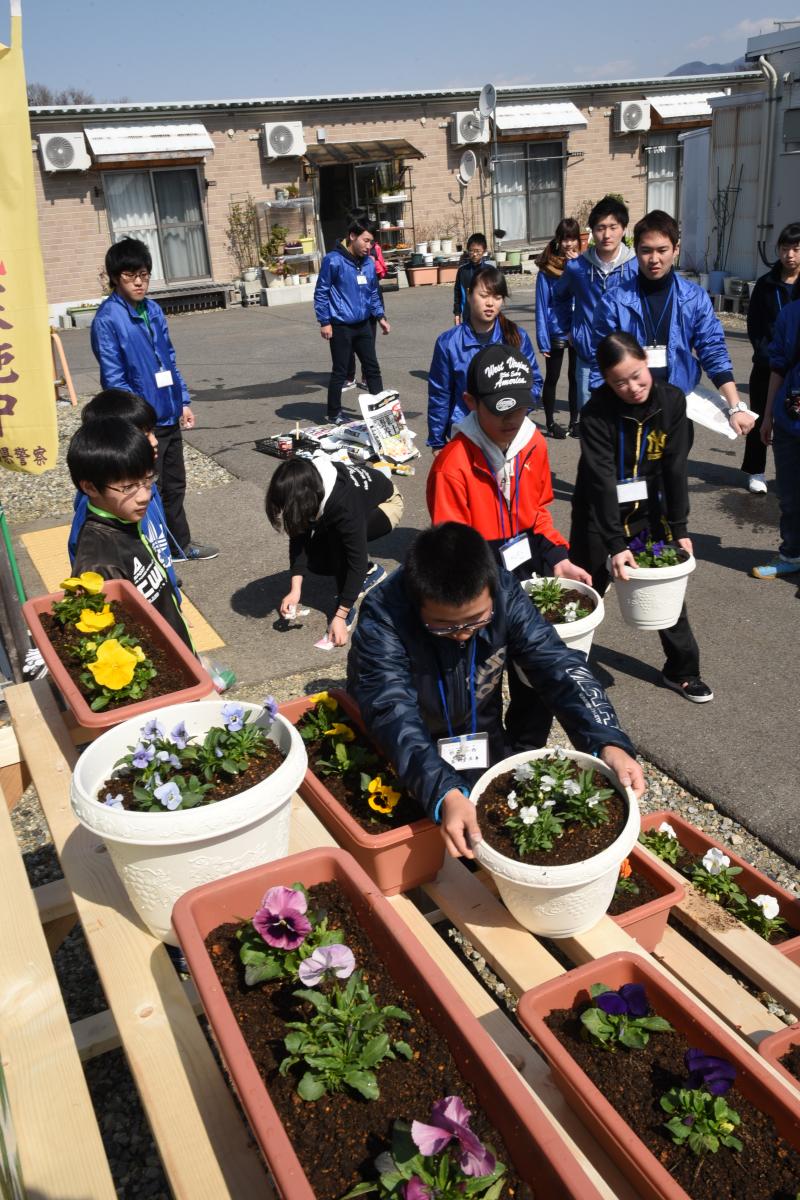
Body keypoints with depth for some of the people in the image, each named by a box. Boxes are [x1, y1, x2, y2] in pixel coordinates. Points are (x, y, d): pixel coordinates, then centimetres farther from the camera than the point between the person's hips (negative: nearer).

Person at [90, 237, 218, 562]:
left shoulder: (154, 310, 7)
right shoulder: (107, 319, -14)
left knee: (175, 484, 19)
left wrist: (183, 402, 11)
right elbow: (114, 379, -16)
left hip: (169, 417, 7)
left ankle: (181, 544, 34)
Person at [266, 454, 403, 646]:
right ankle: (371, 572, 16)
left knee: (337, 538, -33)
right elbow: (298, 538, -17)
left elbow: (357, 557, -39)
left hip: (386, 504, -6)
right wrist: (295, 590, -26)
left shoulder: (344, 502, -43)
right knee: (316, 561, -9)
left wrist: (340, 616, -38)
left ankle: (347, 608, -15)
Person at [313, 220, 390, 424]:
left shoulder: (369, 262, 7)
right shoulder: (334, 260, -12)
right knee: (340, 372, 3)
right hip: (341, 327, -6)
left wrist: (380, 317, 11)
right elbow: (321, 293, -10)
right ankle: (335, 414, 15)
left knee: (372, 368, 10)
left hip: (363, 325, 6)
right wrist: (324, 322, -12)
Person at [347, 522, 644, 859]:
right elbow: (393, 714, -41)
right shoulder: (382, 618, -33)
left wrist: (608, 742, -43)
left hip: (479, 740, 3)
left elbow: (556, 664, -27)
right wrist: (445, 794, -56)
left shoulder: (503, 592, -23)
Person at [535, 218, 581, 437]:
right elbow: (542, 306, -9)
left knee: (575, 376, 13)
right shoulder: (547, 269, -9)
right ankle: (550, 422, 23)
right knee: (552, 378, 10)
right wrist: (542, 340, -12)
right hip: (556, 332, -3)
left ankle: (574, 421, 25)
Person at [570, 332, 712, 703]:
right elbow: (601, 480, -25)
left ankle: (682, 671, 23)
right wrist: (615, 543, -30)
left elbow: (675, 467, -8)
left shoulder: (672, 400, -12)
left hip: (650, 509, 3)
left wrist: (679, 528, -9)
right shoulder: (597, 413, -22)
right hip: (599, 513, -3)